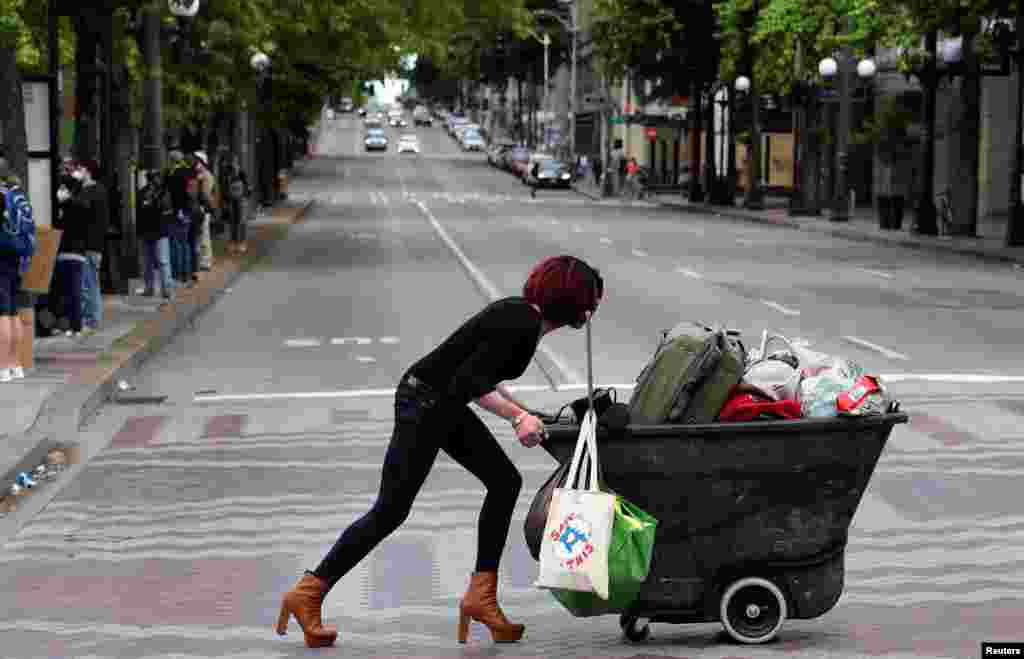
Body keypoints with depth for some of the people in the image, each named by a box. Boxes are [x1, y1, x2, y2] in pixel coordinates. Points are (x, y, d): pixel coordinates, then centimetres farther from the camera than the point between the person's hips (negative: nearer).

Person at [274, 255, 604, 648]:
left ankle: (481, 595, 10)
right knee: (390, 511, -6)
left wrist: (522, 414, 21)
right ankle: (307, 594, 0)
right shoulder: (520, 326, -22)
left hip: (443, 404, 10)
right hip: (423, 403, -10)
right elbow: (468, 383, -24)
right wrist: (518, 416, -22)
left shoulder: (522, 314, 8)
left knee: (505, 481, 7)